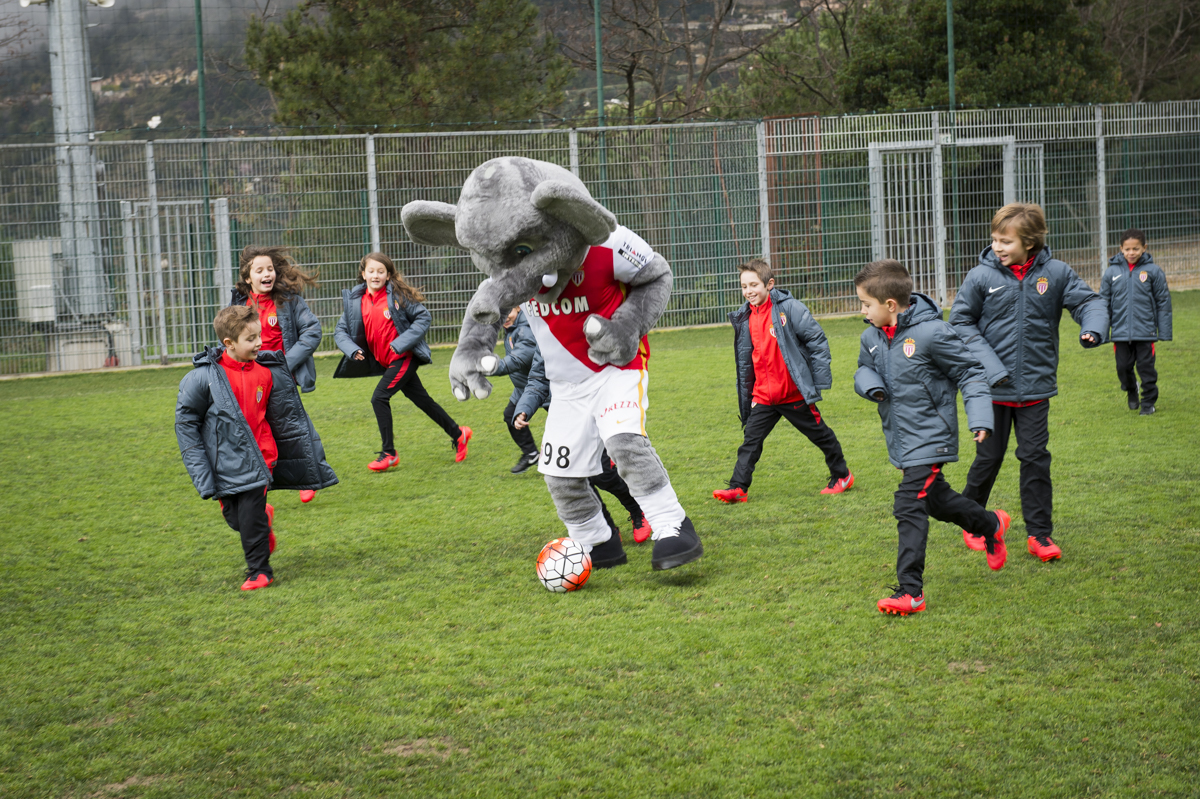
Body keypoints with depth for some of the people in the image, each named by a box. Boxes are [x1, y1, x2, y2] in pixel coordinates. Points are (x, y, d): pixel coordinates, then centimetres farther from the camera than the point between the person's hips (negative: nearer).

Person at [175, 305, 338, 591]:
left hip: (258, 458, 0)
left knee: (251, 516, -9)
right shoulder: (204, 376, -10)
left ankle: (259, 570, 8)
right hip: (224, 463, 0)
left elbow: (284, 418, 12)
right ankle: (265, 519, 40)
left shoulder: (267, 372, -1)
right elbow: (185, 421, -2)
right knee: (235, 518, 7)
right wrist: (199, 466, -5)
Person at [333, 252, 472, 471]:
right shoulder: (355, 300, 2)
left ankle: (388, 453, -4)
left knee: (379, 397, -14)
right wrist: (352, 349, -16)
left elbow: (424, 318, -10)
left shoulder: (397, 295, -12)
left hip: (405, 357, -6)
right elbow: (341, 330, 4)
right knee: (422, 400, 14)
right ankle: (457, 434, 30)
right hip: (385, 361, 6)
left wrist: (401, 343, -19)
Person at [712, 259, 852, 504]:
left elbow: (817, 341, -10)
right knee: (751, 440, -4)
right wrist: (746, 397, 15)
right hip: (764, 396, 5)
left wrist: (820, 380, -13)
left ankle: (841, 475, 30)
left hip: (795, 392, -5)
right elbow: (745, 361, 15)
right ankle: (738, 488, -4)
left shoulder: (790, 309, -12)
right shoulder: (745, 318, 6)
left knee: (820, 435, 12)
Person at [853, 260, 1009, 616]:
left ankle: (910, 591, -12)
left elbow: (970, 373, -11)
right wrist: (871, 385, -6)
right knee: (936, 499, 21)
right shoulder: (872, 337, 2)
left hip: (929, 436, -8)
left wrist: (980, 419, -20)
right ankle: (991, 525, 47)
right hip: (901, 438, 8)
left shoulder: (931, 333, -18)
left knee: (909, 506, -14)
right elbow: (863, 370, 19)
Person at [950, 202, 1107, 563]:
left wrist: (1093, 329, -21)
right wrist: (990, 366, -11)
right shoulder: (981, 277, -8)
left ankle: (1039, 533, 13)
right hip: (993, 387, -1)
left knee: (1036, 458, 3)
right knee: (989, 458, 9)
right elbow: (961, 322, -2)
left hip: (1036, 385, 1)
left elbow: (1088, 301, 2)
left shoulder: (1055, 273, -4)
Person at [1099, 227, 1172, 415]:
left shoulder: (1153, 271, -2)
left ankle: (1148, 401, 17)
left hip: (1145, 331, -2)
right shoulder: (1111, 272, 1)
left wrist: (1164, 332, 1)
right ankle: (1131, 392, 37)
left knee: (1146, 367, 1)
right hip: (1120, 332, 2)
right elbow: (1104, 303, 8)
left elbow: (1163, 302, 3)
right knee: (1124, 367, 8)